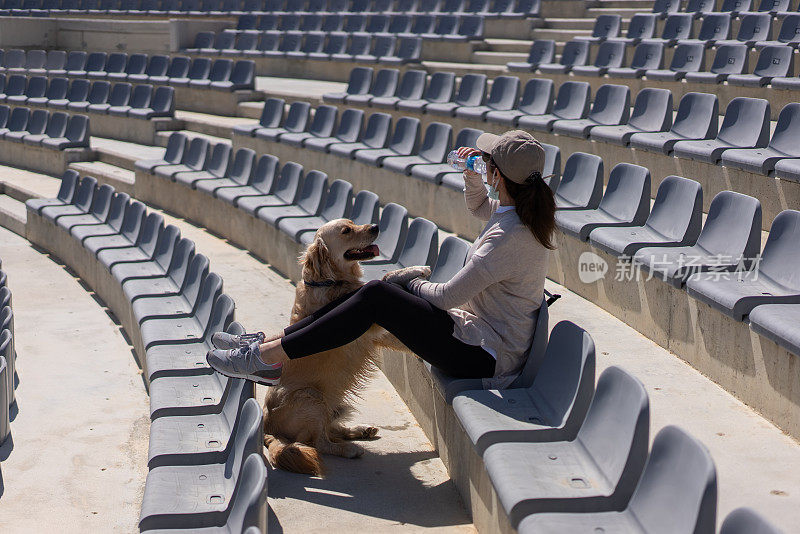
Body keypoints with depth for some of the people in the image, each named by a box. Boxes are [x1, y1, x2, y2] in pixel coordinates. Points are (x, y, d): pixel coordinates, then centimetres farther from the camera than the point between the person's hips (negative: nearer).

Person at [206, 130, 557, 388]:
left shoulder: (509, 237, -27)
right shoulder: (519, 212, 3)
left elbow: (448, 296, -22)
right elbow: (479, 205, 28)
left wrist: (408, 281, -3)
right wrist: (472, 174, 6)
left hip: (486, 356, -10)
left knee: (376, 296, -15)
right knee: (378, 290, 1)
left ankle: (268, 356, -10)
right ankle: (270, 343, 3)